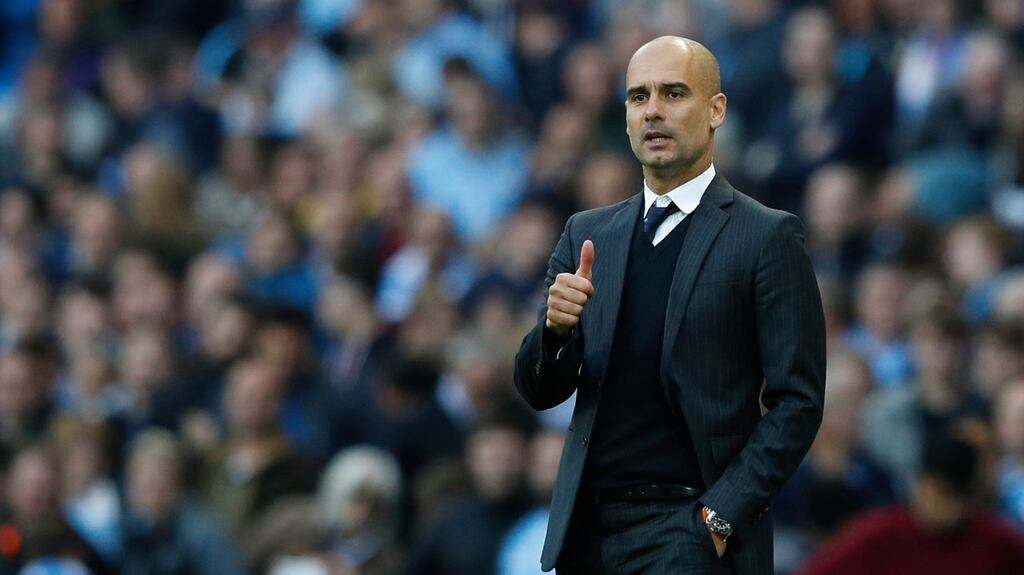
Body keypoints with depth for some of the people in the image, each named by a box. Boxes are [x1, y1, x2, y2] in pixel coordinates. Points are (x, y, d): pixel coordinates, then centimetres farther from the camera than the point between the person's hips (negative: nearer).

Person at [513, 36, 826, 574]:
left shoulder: (767, 237, -3)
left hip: (690, 529, -5)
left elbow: (797, 402, -6)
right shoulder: (587, 234, 12)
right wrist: (557, 327, -12)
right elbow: (539, 391, 9)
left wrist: (721, 515, -13)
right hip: (588, 527, 5)